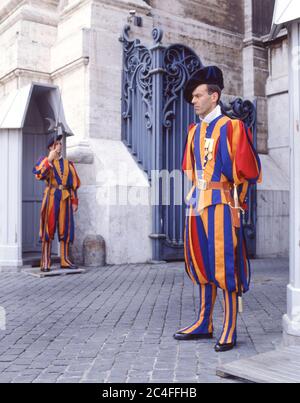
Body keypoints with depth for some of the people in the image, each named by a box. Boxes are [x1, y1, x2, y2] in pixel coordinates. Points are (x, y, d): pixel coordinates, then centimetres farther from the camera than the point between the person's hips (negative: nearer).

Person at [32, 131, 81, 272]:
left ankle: (65, 260, 9)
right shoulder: (45, 160, 7)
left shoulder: (68, 164, 15)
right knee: (48, 229, -6)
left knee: (66, 229, 3)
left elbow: (74, 184, 13)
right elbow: (39, 174, -14)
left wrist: (74, 201, 5)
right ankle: (45, 262, -6)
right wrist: (50, 159, -18)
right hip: (51, 197, -3)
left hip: (65, 198, 3)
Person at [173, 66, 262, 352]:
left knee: (224, 266, -4)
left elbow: (247, 168, -8)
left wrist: (233, 196, -3)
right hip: (197, 205, 7)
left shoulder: (230, 127, -6)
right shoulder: (194, 131, 15)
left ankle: (229, 331, 5)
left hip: (220, 204, -7)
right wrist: (195, 193, 13)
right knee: (201, 265, 11)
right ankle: (204, 324, 22)